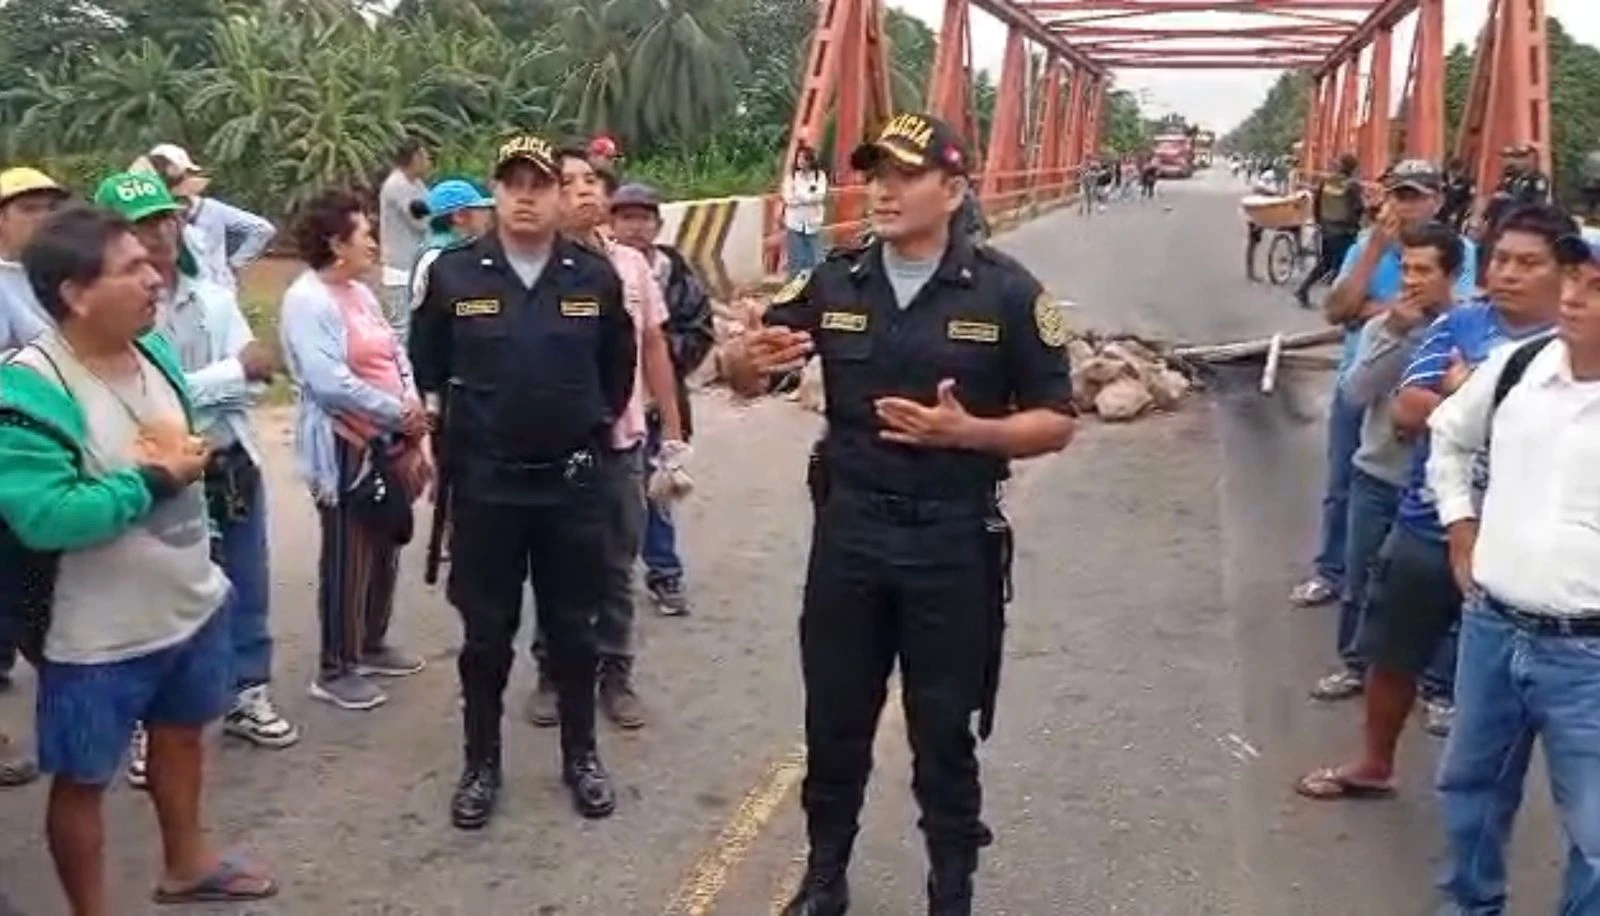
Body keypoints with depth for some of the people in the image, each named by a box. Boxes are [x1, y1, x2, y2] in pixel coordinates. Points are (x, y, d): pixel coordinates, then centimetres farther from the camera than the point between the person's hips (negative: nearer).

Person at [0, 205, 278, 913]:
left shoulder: (155, 350, 0)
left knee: (182, 732, 26)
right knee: (83, 779, 11)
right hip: (98, 637, -8)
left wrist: (192, 456, -3)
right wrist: (152, 480, -25)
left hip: (191, 604, 8)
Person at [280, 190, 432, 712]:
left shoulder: (360, 293, 12)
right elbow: (329, 382, -24)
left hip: (387, 442, 9)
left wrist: (416, 428, -1)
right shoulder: (308, 300, -15)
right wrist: (400, 413, -17)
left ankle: (371, 644, 33)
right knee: (348, 559, 0)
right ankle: (335, 670, 12)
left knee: (385, 549, 17)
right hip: (345, 448, -9)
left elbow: (397, 359, 10)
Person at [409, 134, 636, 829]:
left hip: (573, 483, 1)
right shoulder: (453, 274, -4)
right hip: (484, 484, 0)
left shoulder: (597, 276, -2)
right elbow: (426, 370, 7)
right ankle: (481, 765, 24)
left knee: (572, 629, 11)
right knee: (486, 634, 9)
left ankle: (581, 757, 27)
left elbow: (618, 369, 11)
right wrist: (459, 433, 8)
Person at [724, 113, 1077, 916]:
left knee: (943, 731, 10)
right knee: (834, 720, 14)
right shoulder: (833, 283, 1)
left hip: (952, 539, -2)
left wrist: (968, 432, -22)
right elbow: (744, 374, 7)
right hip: (848, 529, 3)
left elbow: (1056, 420, -4)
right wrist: (747, 360, -17)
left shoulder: (1005, 292, -7)